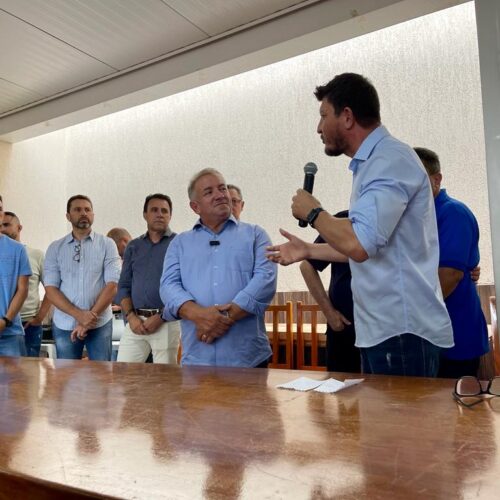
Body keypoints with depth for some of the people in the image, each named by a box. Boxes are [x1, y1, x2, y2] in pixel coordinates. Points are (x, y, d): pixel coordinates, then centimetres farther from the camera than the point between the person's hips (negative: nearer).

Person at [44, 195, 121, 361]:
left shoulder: (107, 244, -1)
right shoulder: (55, 248, 4)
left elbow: (112, 285, -7)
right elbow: (51, 289, -2)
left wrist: (90, 317, -14)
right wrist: (79, 315, -15)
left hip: (100, 323, -1)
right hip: (64, 325, 2)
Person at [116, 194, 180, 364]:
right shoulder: (133, 246, 14)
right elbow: (123, 286, 12)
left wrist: (160, 317, -11)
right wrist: (131, 316, -3)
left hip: (167, 322, -4)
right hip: (136, 321, 4)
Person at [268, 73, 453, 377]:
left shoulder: (391, 158, -15)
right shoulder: (373, 162, 17)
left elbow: (360, 244, -28)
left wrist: (313, 212, -10)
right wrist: (309, 250, 24)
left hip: (402, 331, -10)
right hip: (383, 329, 10)